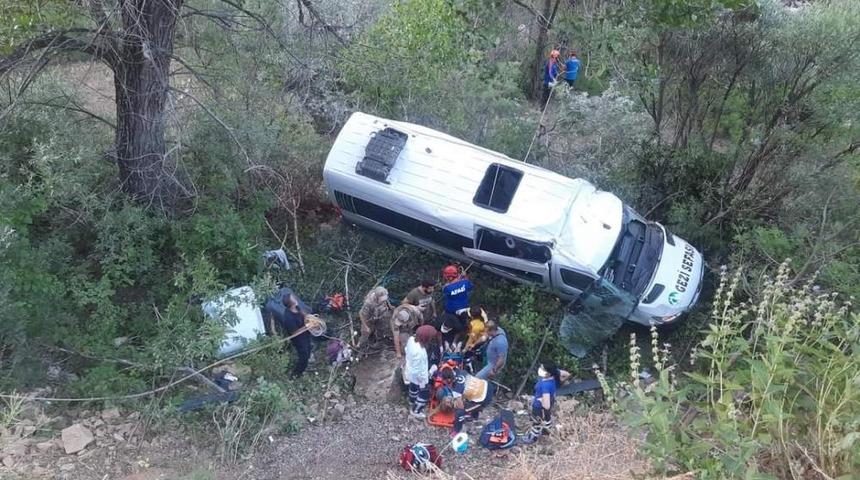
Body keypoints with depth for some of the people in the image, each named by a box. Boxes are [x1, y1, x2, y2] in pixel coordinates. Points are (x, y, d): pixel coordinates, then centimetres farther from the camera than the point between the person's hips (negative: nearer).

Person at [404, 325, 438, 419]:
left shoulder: (411, 339, -20)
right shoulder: (419, 352, -44)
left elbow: (407, 351, 1)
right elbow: (418, 370, -31)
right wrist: (423, 382, -16)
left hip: (410, 371, 8)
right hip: (419, 376, -8)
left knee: (413, 388, 35)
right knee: (424, 394, 20)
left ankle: (412, 404, 61)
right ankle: (416, 411, 41)